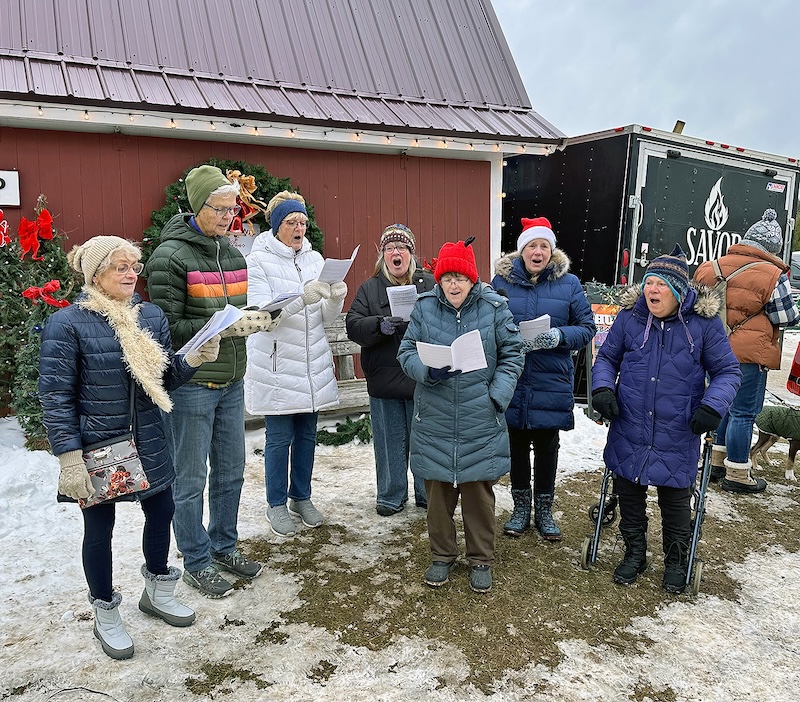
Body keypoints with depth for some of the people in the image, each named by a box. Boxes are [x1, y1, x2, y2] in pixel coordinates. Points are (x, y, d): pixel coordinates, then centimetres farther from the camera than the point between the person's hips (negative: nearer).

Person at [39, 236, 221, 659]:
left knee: (161, 511, 16)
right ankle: (105, 615, 33)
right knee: (99, 527, 10)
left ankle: (157, 592, 41)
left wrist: (194, 360, -14)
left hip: (149, 442, 5)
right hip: (96, 447, -5)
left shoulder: (151, 316, 1)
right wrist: (70, 459, -18)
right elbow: (56, 398, -13)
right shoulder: (67, 324, -13)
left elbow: (166, 378, 6)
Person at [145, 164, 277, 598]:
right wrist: (226, 326, -25)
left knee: (231, 471, 17)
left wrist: (259, 319, -4)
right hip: (191, 385, -7)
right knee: (191, 479, 6)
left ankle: (224, 546, 34)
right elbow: (168, 327, -16)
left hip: (231, 382, 7)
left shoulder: (232, 254, 11)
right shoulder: (170, 257, -12)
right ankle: (196, 562, 22)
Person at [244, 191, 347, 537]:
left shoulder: (314, 259, 7)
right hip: (275, 363, -5)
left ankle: (301, 497, 30)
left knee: (307, 434, 13)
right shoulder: (259, 261, -7)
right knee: (280, 437, 2)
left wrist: (335, 298, -19)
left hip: (312, 363, 5)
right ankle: (277, 504, 21)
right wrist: (302, 298, -32)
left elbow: (326, 316, 4)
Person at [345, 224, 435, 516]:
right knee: (389, 441, 10)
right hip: (384, 380, 1)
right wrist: (380, 325, -22)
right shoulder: (369, 288, 7)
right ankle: (391, 496, 26)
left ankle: (427, 493, 26)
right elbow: (353, 326, -4)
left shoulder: (430, 284, 5)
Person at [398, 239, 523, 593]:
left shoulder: (494, 307, -3)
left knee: (479, 490, 9)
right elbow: (406, 352, 3)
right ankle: (442, 555, 32)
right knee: (438, 489, 12)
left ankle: (481, 559, 28)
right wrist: (429, 371, -18)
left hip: (480, 421, -1)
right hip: (434, 420, 2)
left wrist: (497, 395, -9)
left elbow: (512, 355, 2)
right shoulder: (424, 307, 1)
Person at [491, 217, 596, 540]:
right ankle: (521, 507, 30)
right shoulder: (502, 280, 0)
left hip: (551, 381, 0)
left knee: (546, 446, 11)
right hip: (511, 381, 1)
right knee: (517, 445, 12)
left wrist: (557, 336, -20)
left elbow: (587, 328, 0)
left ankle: (544, 510, 29)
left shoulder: (568, 283, 0)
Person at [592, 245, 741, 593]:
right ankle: (634, 553, 38)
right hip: (629, 431, 2)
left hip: (677, 436, -2)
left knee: (675, 501, 14)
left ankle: (677, 561, 38)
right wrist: (602, 388, -12)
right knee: (629, 494, 16)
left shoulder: (704, 322, -8)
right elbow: (606, 358, 7)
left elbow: (727, 371, -2)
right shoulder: (629, 317, -5)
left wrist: (713, 406, -19)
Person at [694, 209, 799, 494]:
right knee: (743, 412, 3)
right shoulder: (772, 276, -13)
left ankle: (717, 462, 31)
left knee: (724, 405, 21)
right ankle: (737, 475, 12)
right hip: (750, 354, -6)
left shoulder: (714, 267, 3)